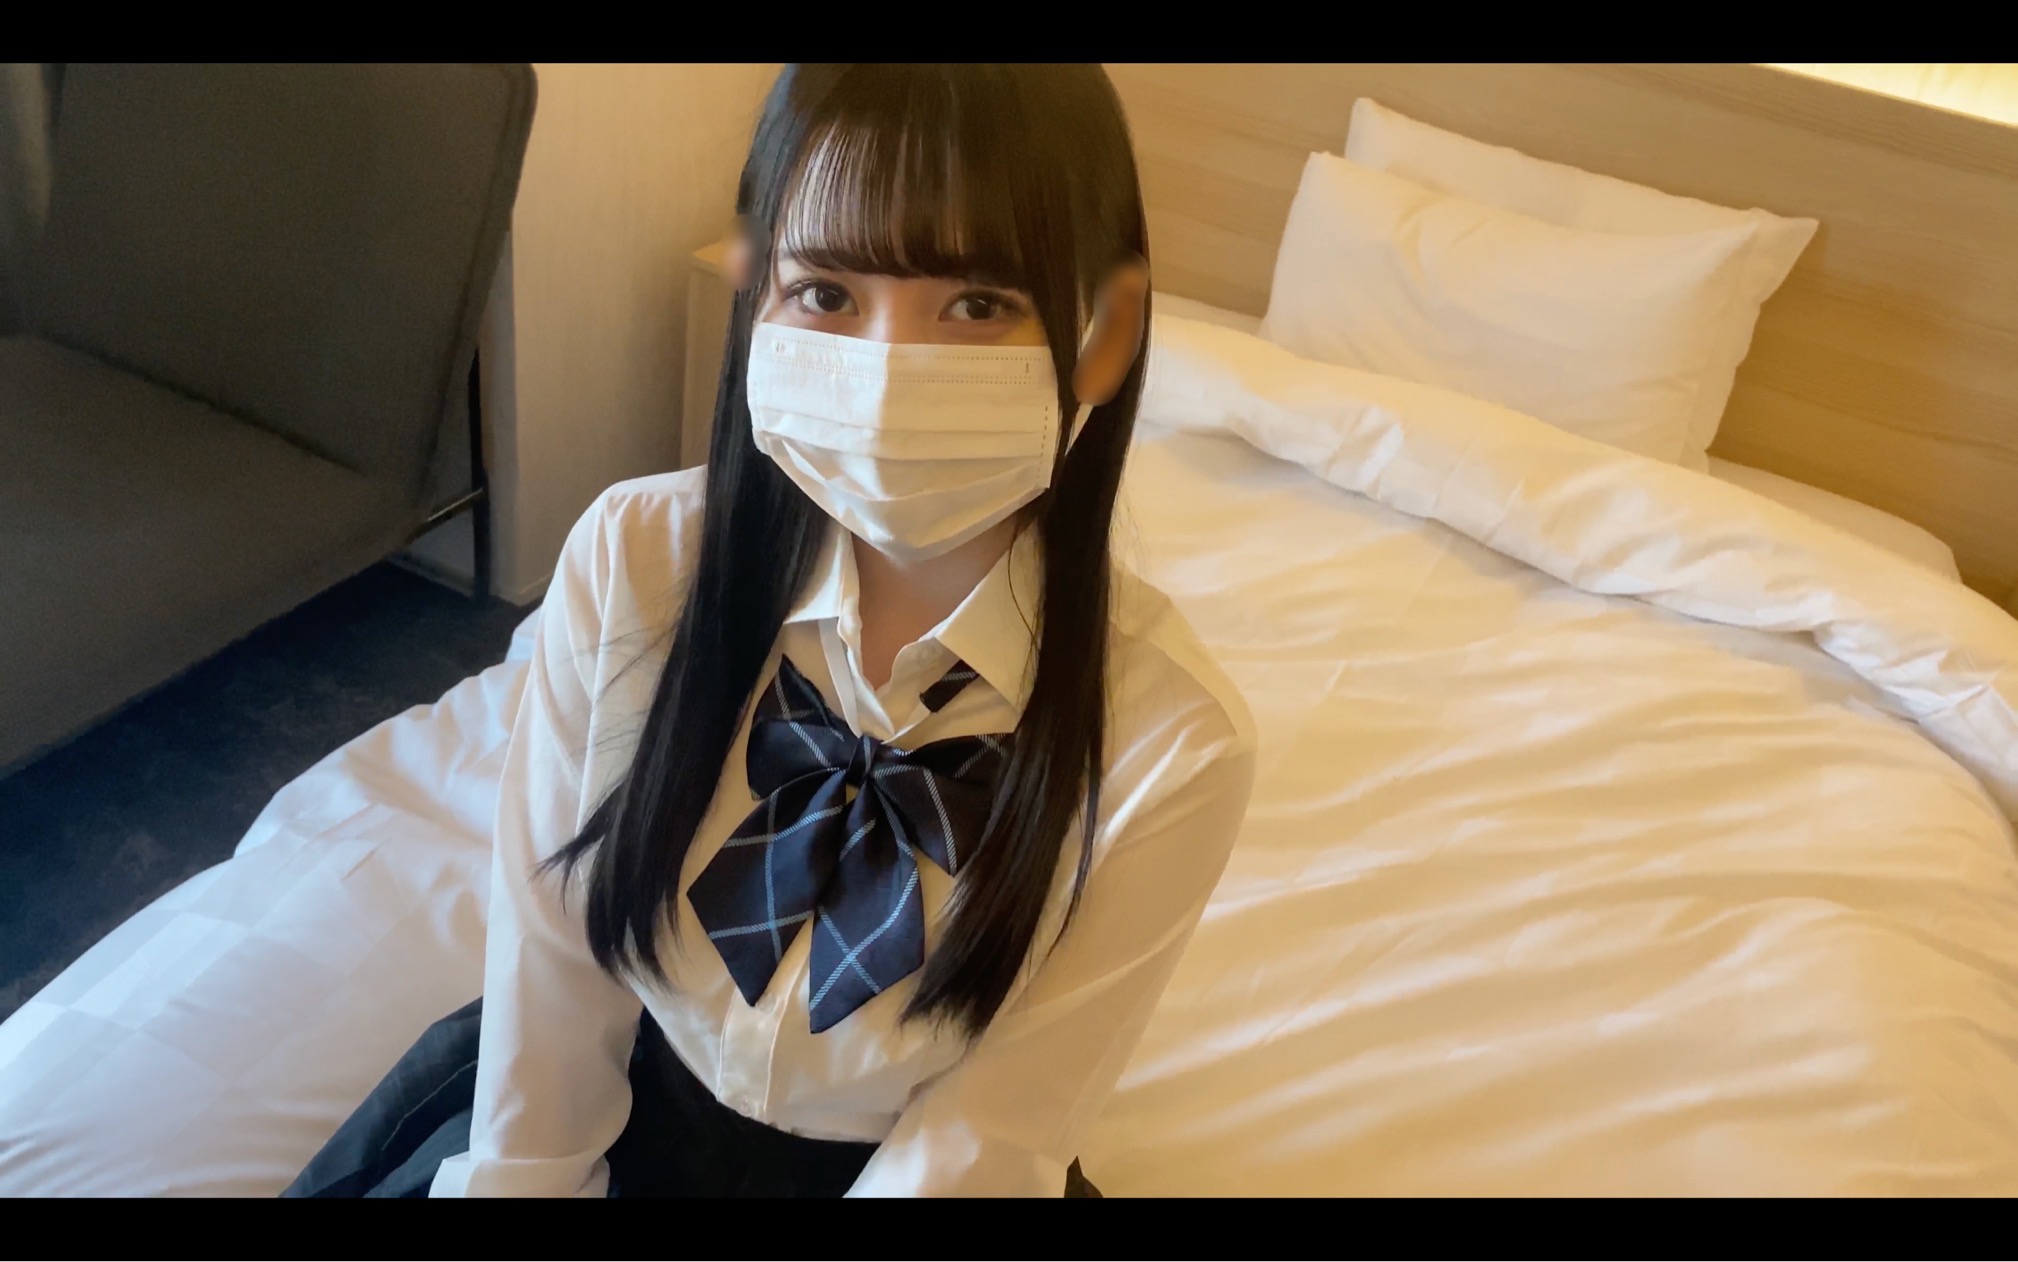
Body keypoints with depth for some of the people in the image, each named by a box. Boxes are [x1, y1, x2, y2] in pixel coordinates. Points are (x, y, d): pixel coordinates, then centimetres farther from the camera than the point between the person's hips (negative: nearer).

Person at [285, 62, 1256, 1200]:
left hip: (896, 1157, -1)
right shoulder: (632, 562, -19)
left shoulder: (1172, 741, -24)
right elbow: (546, 1002, -13)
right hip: (624, 1102, 2)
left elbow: (981, 1143, -16)